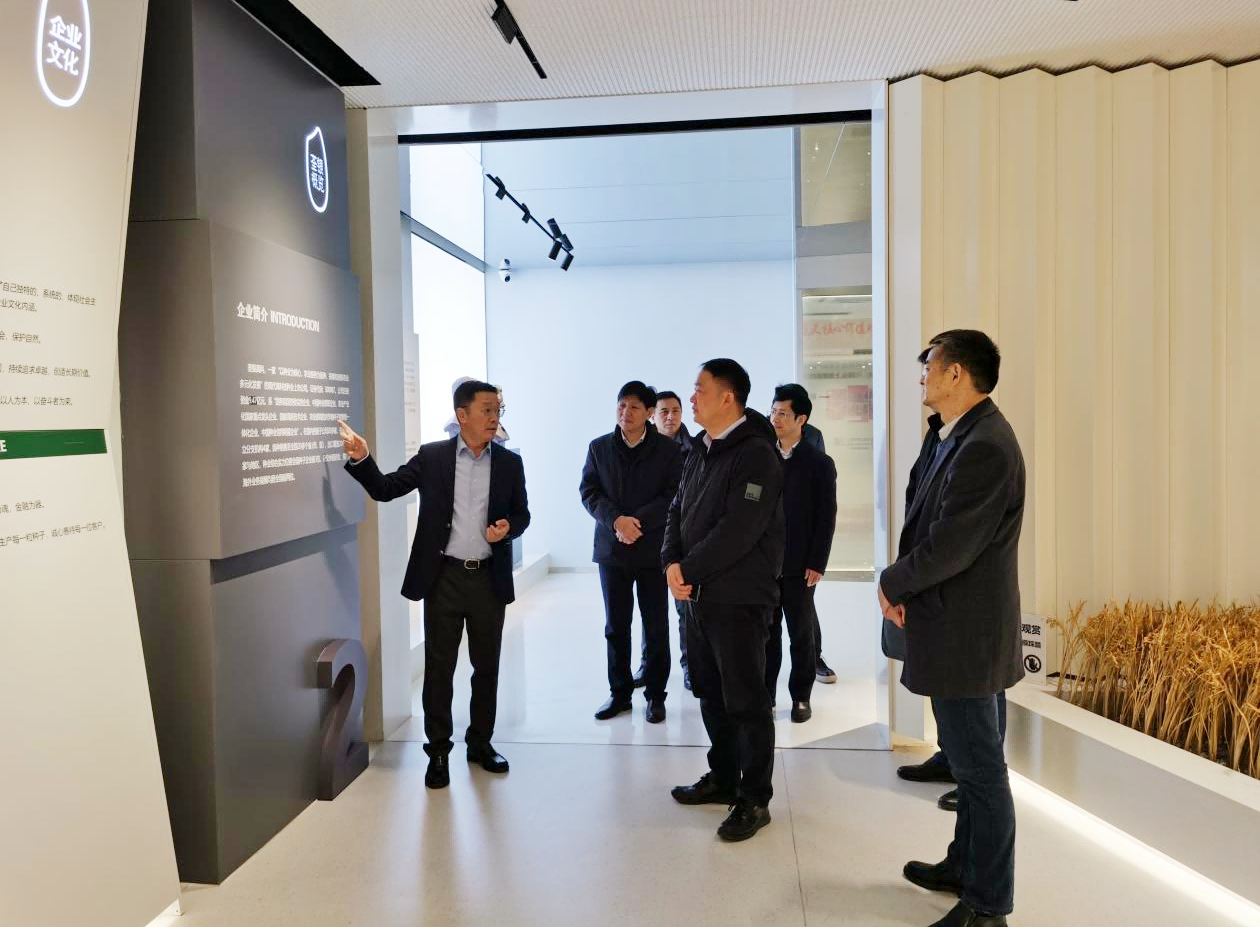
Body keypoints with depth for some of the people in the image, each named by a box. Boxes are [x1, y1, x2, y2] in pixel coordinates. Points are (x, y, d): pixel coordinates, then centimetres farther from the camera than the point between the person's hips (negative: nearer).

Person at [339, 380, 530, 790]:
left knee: (486, 666, 12)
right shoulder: (432, 456, -1)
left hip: (490, 578, 2)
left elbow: (522, 514, 9)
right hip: (444, 577, -2)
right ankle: (438, 751, 18)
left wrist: (508, 528, -13)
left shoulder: (510, 462, 4)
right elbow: (385, 489, 0)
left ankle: (480, 742, 28)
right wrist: (361, 459, -16)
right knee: (438, 667, 4)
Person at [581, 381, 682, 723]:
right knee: (616, 627, 9)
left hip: (653, 548, -2)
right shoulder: (599, 447, 6)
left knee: (656, 627, 5)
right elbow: (589, 492, 1)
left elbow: (674, 496, -8)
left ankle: (656, 695, 17)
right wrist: (616, 521, -16)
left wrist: (638, 521, -17)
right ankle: (619, 693, 21)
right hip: (611, 548, 2)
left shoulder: (669, 449, -2)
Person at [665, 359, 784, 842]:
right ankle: (722, 777, 34)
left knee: (746, 701, 1)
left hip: (739, 598, -8)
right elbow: (677, 511, 12)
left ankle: (754, 799, 14)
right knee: (711, 693, 18)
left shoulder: (755, 454, -15)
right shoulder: (699, 452, 13)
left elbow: (739, 530, -22)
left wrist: (689, 570, -16)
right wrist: (672, 563, -5)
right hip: (698, 594, 8)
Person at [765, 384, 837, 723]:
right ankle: (764, 693, 19)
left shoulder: (819, 463, -2)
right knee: (767, 632, 9)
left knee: (801, 634, 9)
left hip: (798, 565, -2)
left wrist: (817, 564, -10)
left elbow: (826, 518, -5)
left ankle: (801, 696, 20)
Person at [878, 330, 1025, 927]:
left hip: (965, 631, -10)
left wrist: (893, 582, -7)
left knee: (978, 766, 3)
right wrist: (904, 584, -1)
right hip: (949, 625, 10)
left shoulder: (986, 447, -22)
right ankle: (965, 866, 40)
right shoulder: (948, 434, 10)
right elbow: (923, 514, 14)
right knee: (967, 759, 22)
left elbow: (949, 546, -24)